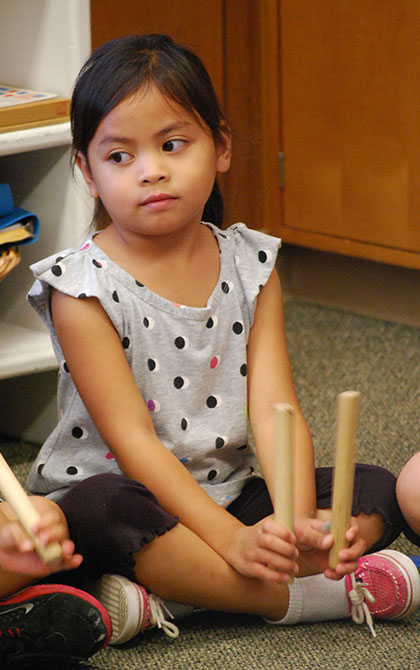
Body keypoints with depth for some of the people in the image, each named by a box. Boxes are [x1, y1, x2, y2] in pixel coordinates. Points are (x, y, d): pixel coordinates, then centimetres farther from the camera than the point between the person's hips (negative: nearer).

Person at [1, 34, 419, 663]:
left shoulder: (251, 267, 2)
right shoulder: (85, 286, -12)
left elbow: (274, 410, -8)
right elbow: (132, 441, -19)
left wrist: (299, 524, -27)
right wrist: (236, 541, -30)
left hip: (230, 493, 5)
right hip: (128, 500, -5)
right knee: (96, 512, -37)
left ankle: (165, 598, -28)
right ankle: (316, 595, -31)